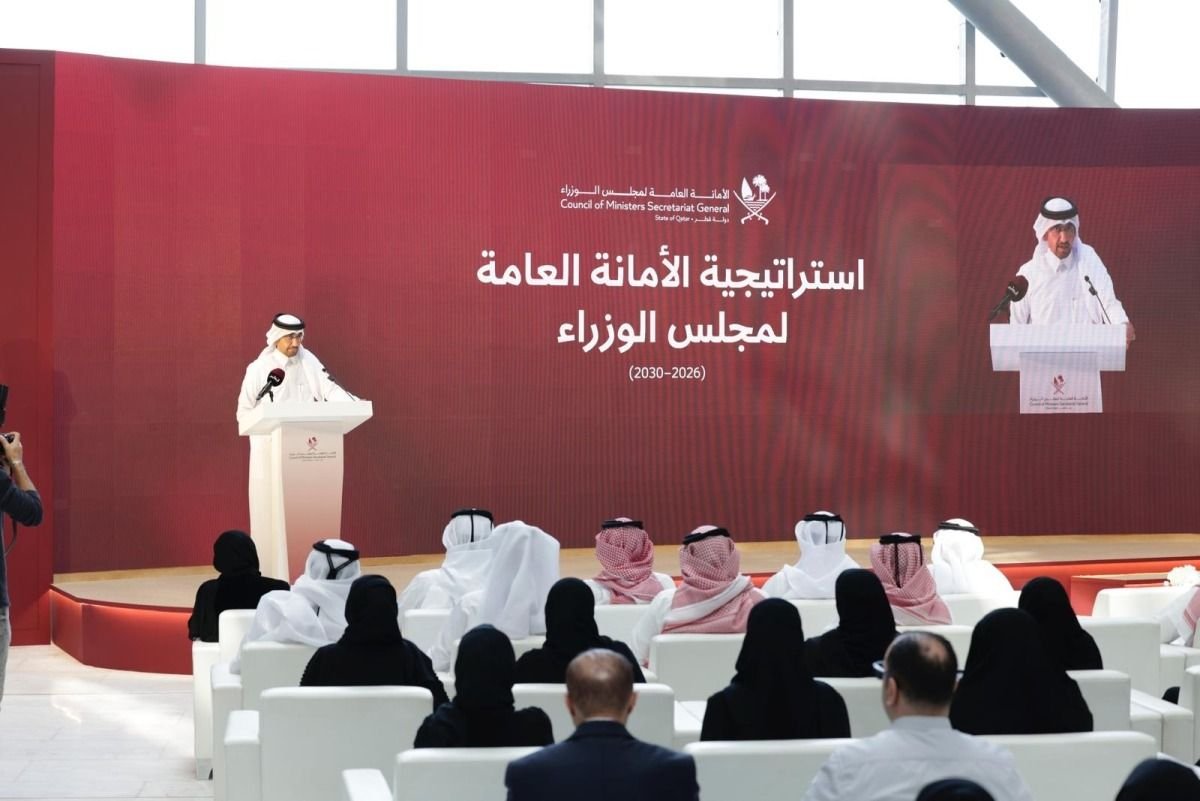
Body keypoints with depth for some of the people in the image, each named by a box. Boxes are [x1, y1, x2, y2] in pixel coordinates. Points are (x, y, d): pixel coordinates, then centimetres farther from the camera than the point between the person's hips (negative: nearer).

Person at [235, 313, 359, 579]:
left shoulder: (309, 362, 5)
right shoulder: (259, 369, -3)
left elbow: (330, 389, -4)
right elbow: (245, 411, 1)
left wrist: (354, 404, -22)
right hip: (270, 451, -3)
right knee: (271, 512, -2)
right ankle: (273, 574, 3)